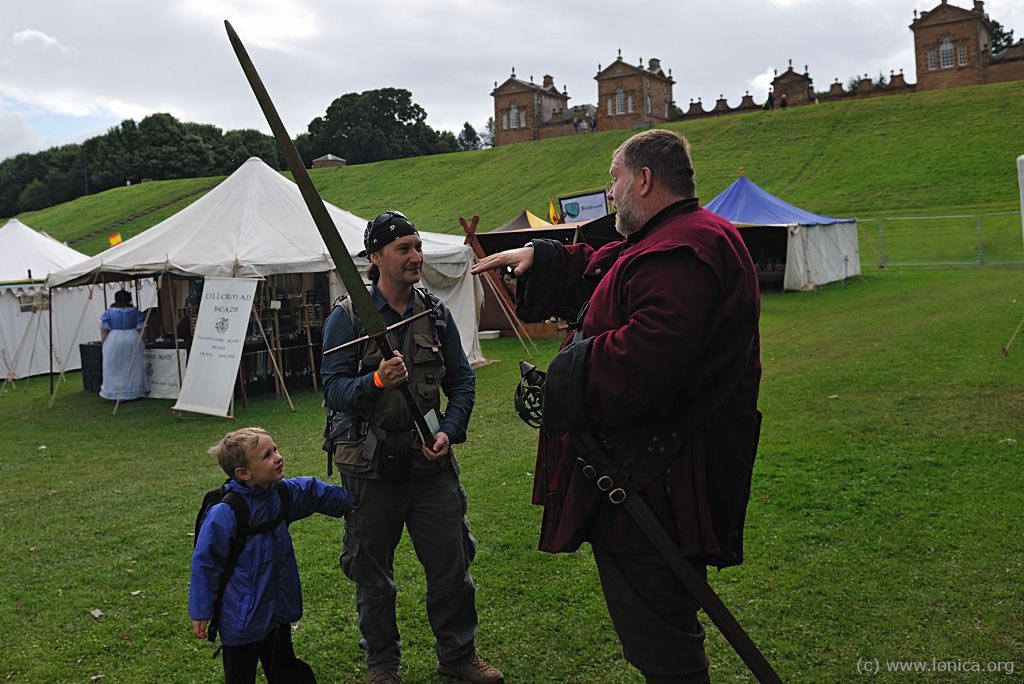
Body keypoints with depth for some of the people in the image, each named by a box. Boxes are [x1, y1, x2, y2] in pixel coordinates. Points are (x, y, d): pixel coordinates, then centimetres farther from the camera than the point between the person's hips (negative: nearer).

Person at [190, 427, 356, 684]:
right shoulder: (224, 514, -26)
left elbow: (315, 492, 14)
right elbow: (205, 563, -17)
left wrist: (351, 502, 25)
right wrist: (200, 613, -11)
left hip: (279, 610, 7)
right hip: (242, 618, -7)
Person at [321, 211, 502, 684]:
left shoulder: (436, 313, 5)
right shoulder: (347, 317, -7)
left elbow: (462, 380, 10)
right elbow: (332, 389, -11)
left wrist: (450, 432, -5)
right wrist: (376, 381, -30)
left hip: (431, 461, 3)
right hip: (371, 467, -3)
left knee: (452, 564, 11)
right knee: (373, 574, 11)